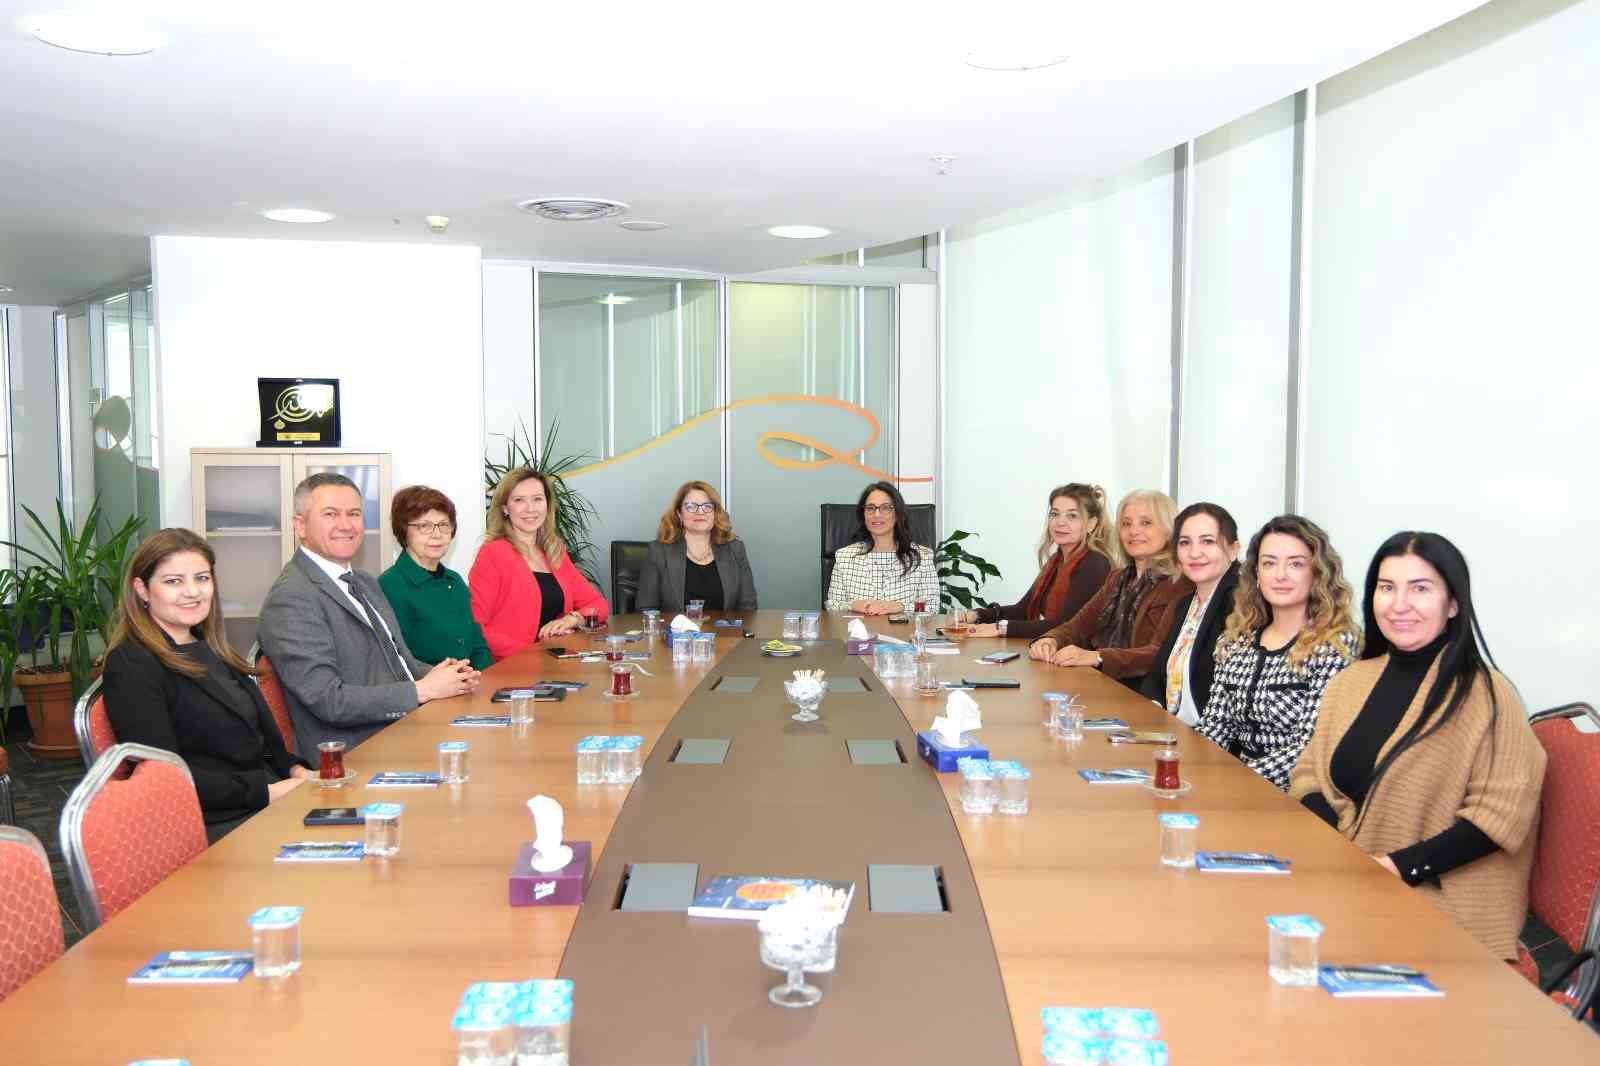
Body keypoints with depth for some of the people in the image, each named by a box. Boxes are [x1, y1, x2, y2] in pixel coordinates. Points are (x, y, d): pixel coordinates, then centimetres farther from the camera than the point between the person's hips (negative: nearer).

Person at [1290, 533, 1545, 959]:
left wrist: (1400, 866, -17)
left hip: (1438, 904, -5)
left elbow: (1499, 815, -10)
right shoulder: (1349, 683, 11)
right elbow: (1311, 777, 12)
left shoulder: (1487, 696, -6)